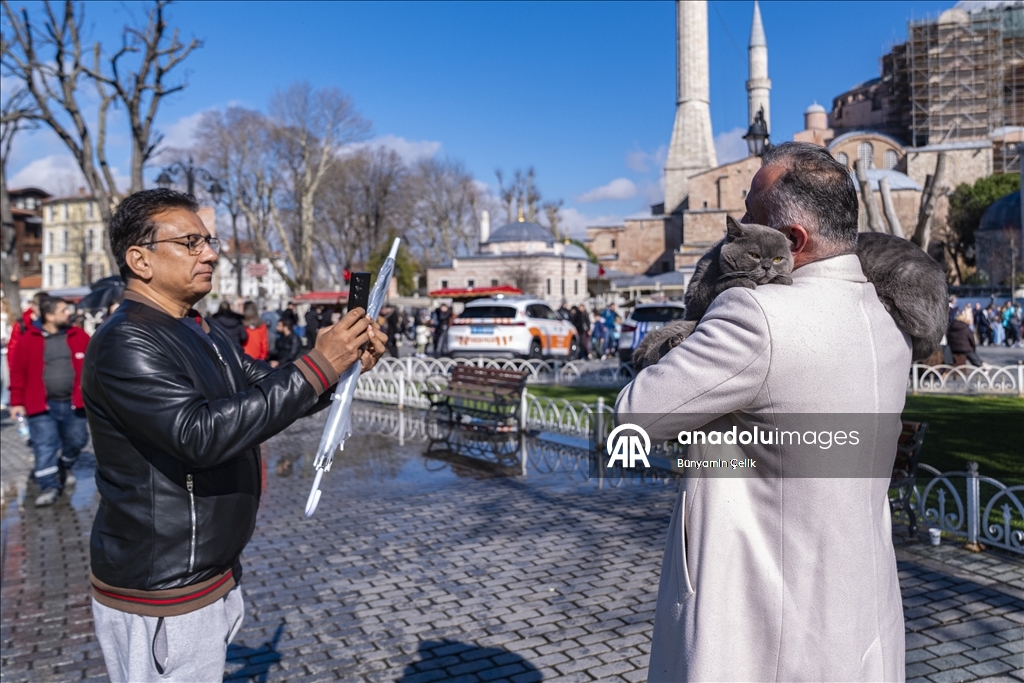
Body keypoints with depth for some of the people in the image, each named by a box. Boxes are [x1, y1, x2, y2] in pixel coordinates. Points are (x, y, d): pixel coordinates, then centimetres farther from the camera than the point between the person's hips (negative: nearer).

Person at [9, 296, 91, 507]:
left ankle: (64, 468, 40)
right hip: (42, 405, -2)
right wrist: (17, 402, -1)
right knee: (45, 446, -3)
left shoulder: (79, 336, 3)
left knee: (77, 440, 12)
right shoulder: (28, 339, -3)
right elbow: (18, 372, 0)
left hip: (73, 403, 3)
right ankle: (49, 487, 5)